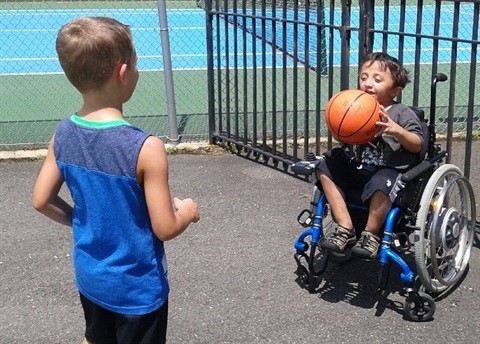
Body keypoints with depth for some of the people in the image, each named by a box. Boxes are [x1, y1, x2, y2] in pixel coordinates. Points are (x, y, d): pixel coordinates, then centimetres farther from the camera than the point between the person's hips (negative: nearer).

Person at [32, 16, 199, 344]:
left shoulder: (63, 135, -10)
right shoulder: (146, 148, -28)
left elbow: (42, 201, 0)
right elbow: (165, 229, -23)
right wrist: (187, 210, -3)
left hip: (90, 277, 5)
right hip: (138, 287, -5)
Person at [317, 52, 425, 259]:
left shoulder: (402, 114, -4)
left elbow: (418, 145, -8)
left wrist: (396, 130, -24)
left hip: (389, 170, -6)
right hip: (355, 167, 6)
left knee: (380, 185, -37)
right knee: (325, 169, -10)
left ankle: (371, 235, -10)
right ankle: (345, 228, -9)